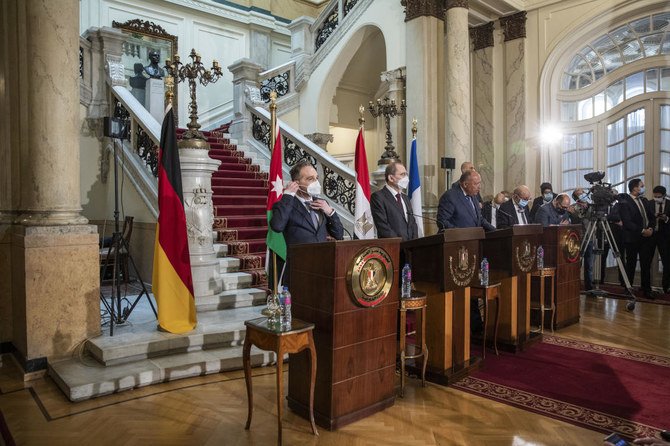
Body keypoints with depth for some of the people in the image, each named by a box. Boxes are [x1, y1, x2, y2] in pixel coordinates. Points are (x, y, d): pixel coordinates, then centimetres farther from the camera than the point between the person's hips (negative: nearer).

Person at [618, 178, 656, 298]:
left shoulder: (644, 200, 12)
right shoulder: (624, 202, -11)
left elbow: (652, 217, 14)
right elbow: (627, 222, -17)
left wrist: (651, 228, -5)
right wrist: (642, 231, -18)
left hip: (647, 237, 6)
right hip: (633, 238, -6)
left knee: (646, 265, 7)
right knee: (631, 265, 4)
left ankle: (646, 290, 15)